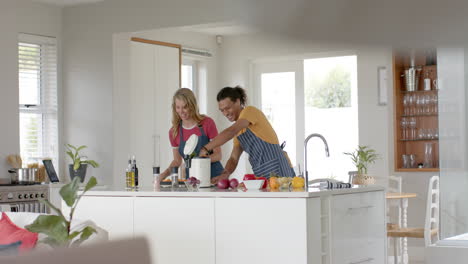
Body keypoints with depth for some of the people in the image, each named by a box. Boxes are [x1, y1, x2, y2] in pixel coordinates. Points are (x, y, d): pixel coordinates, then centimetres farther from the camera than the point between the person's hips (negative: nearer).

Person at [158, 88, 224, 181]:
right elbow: (177, 160, 13)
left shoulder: (207, 123, -7)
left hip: (214, 176, -3)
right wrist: (165, 173, -5)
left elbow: (218, 155, -4)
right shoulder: (174, 131, 2)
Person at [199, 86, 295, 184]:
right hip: (262, 173, 8)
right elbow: (233, 159, 12)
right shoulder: (239, 130, 19)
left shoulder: (250, 111, -6)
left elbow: (230, 132, -21)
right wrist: (225, 174, -9)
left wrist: (205, 149, -21)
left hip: (277, 169, -8)